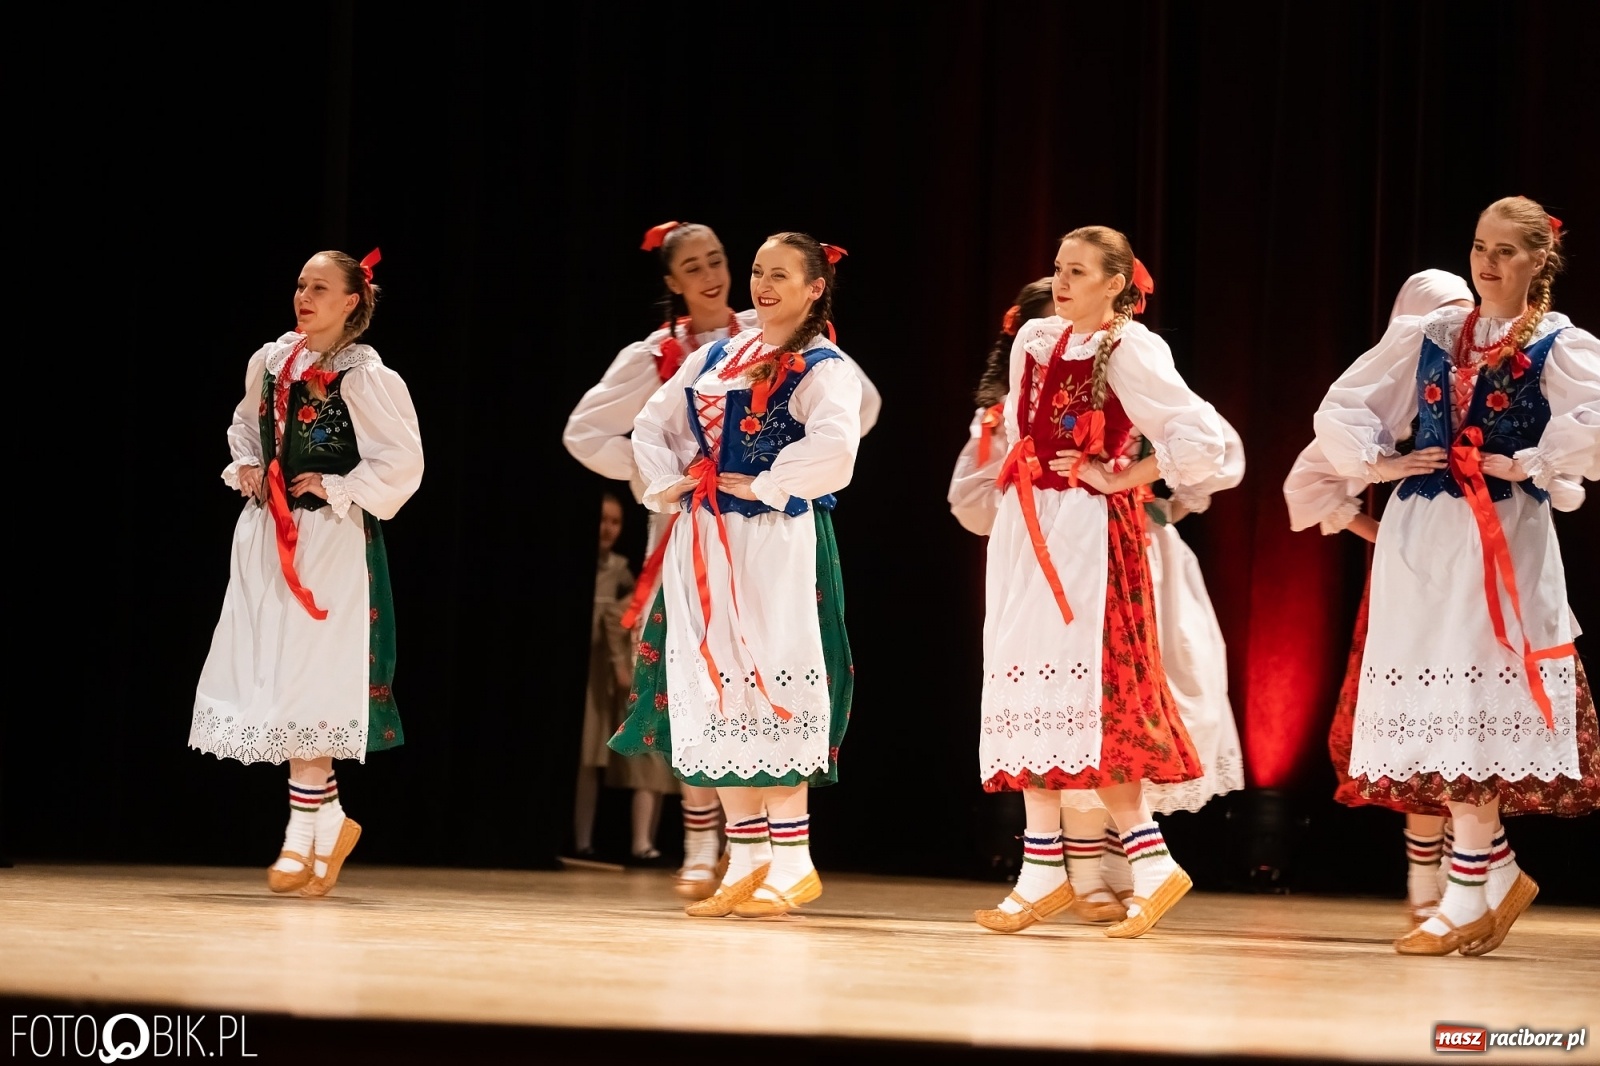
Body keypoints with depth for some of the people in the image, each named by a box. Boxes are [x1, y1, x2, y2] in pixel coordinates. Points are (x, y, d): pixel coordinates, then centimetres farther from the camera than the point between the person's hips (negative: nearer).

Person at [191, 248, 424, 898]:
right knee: (267, 674, 4)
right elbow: (245, 425, 26)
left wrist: (335, 489, -12)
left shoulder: (365, 377, -9)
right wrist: (245, 468, 9)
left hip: (330, 543, -6)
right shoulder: (270, 361, 8)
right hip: (266, 538, 6)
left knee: (307, 684, -8)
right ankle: (330, 820, 16)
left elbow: (402, 464, -10)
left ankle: (303, 833, -1)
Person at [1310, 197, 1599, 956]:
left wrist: (1527, 465, -15)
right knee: (1435, 704, 4)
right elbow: (1341, 409, 15)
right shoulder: (1427, 336, 11)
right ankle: (1498, 872, 16)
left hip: (1503, 539, -5)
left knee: (1478, 705, -8)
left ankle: (1467, 894, -2)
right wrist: (1376, 463, 1)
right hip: (1420, 537, 5)